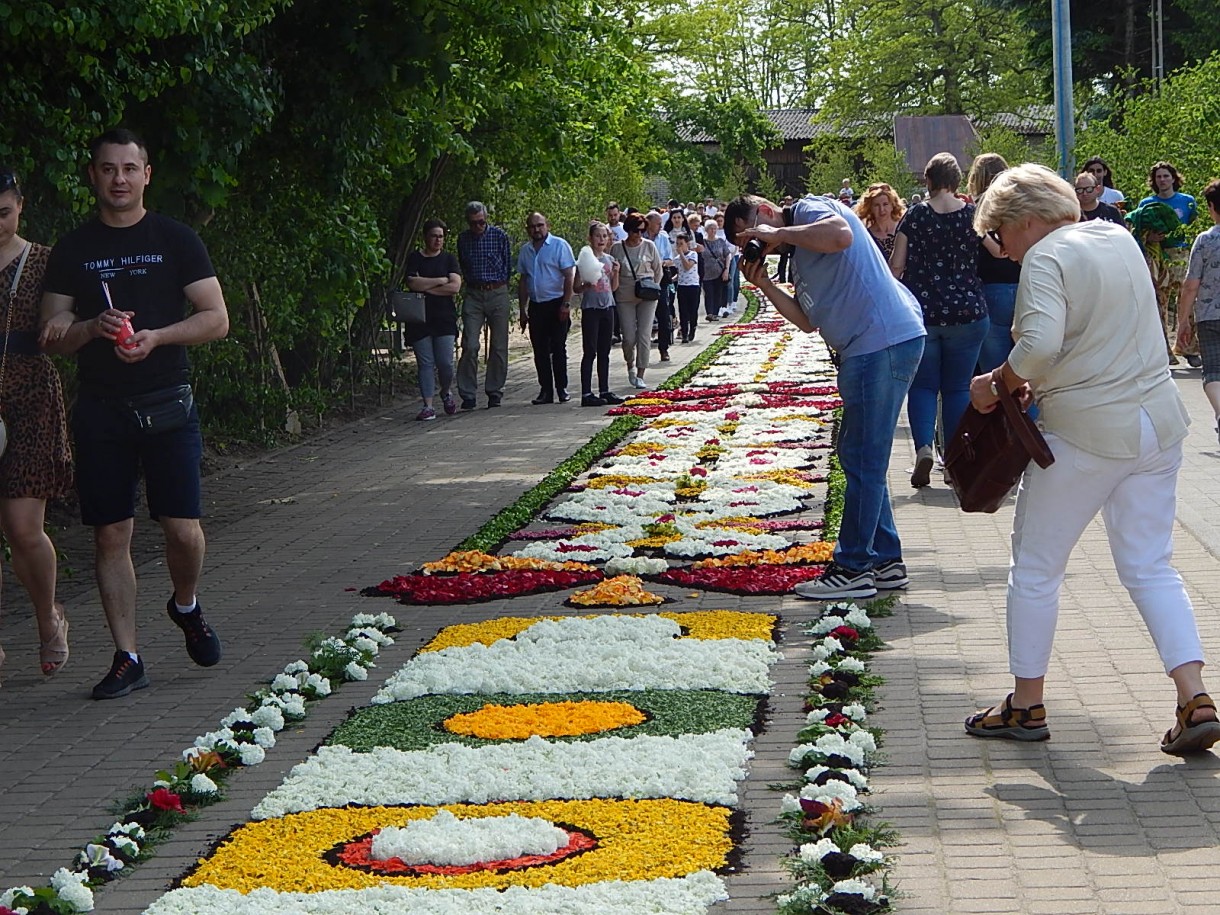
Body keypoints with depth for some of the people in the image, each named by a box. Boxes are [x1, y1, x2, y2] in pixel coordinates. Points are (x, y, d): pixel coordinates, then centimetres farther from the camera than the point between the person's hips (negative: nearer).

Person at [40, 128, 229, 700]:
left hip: (167, 405, -2)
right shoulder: (72, 250, 9)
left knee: (183, 529, -8)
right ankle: (126, 658, 9)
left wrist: (157, 336, -15)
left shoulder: (176, 240, 5)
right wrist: (93, 327, -13)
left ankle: (186, 606, 24)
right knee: (110, 535, 1)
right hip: (99, 410, 2)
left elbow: (216, 319, 1)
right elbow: (51, 337, 8)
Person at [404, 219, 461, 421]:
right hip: (420, 319, 0)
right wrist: (441, 281, -6)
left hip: (444, 318, 0)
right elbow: (412, 283, -8)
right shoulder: (414, 258, 8)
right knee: (425, 363, -2)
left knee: (445, 362, -5)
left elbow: (455, 287, -4)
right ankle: (428, 406, 0)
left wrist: (426, 288, -7)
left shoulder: (448, 259, 9)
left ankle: (447, 393, 23)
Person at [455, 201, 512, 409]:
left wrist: (498, 283, 6)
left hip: (497, 293, -1)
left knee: (498, 346, 3)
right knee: (470, 346, -9)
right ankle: (467, 395, -5)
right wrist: (469, 282, 9)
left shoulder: (499, 235, 1)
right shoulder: (463, 238, 7)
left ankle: (495, 392, 12)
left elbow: (508, 265, 9)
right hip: (473, 295, 1)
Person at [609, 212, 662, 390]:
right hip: (625, 298, 0)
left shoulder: (649, 246, 1)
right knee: (629, 337, -3)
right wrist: (615, 290, -1)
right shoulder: (617, 248, 0)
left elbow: (658, 271, 9)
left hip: (647, 297, 0)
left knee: (644, 336, -5)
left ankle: (640, 375, 3)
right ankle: (630, 366, 27)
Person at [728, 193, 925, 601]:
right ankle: (885, 560, 22)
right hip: (870, 348, 11)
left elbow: (841, 235, -27)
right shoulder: (799, 254, 24)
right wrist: (765, 286, 7)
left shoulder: (810, 209, -4)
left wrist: (778, 234, -15)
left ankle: (852, 569, -1)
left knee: (862, 460, -6)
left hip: (885, 341, -11)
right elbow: (808, 321, 18)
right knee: (861, 458, 16)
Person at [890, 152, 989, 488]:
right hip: (967, 312, 1)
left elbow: (896, 265, -2)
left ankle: (924, 446, -15)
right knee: (958, 387, 10)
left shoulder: (914, 217, -4)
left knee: (923, 385, 8)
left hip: (920, 312, -1)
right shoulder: (973, 214, -2)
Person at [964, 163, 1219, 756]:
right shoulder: (1120, 239, 12)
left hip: (1086, 434, -7)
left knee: (1035, 568, 9)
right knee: (1149, 567, 12)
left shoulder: (1046, 257, -13)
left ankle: (1027, 706, 17)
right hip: (1158, 422, 7)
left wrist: (1000, 383, -12)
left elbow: (1039, 344, -28)